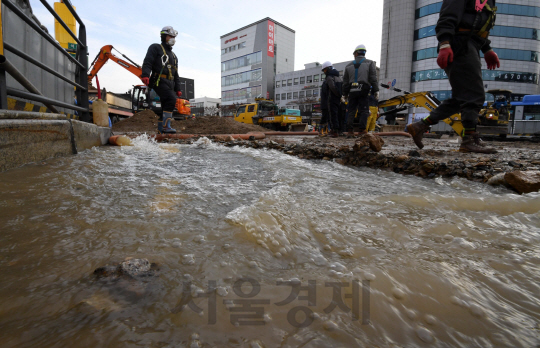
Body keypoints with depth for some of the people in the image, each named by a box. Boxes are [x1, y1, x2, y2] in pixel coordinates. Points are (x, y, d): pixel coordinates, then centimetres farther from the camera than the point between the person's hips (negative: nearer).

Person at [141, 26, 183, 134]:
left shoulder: (173, 56, 29)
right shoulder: (155, 48, 7)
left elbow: (176, 74, 28)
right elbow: (147, 63, -7)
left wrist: (178, 89, 19)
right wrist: (145, 75, -24)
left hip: (170, 83, 8)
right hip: (159, 81, -8)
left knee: (166, 105, 5)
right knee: (171, 99, -27)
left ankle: (160, 129, 12)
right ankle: (166, 126, -28)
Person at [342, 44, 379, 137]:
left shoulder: (349, 65, 16)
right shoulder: (370, 63, 9)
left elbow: (345, 81, 15)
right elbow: (373, 78, -1)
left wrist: (344, 94, 18)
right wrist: (376, 91, -1)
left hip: (352, 91, 3)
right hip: (363, 90, -3)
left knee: (351, 111, 6)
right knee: (364, 111, -3)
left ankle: (350, 130, 1)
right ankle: (362, 129, -13)